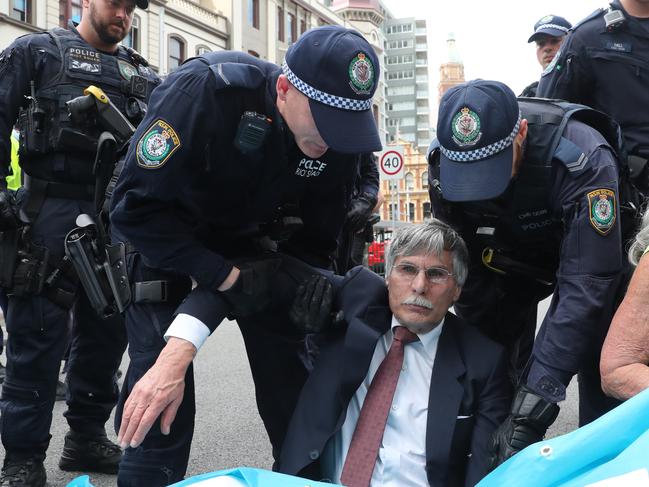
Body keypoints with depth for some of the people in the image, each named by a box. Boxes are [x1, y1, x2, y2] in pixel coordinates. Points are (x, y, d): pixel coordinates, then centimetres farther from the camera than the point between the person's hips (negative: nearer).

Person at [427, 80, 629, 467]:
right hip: (512, 257, 3)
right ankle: (494, 457, 16)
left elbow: (585, 286, -43)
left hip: (591, 254, -3)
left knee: (602, 373, -13)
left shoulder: (582, 157, -40)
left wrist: (535, 402, -47)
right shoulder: (443, 160, -26)